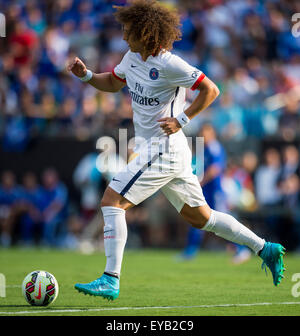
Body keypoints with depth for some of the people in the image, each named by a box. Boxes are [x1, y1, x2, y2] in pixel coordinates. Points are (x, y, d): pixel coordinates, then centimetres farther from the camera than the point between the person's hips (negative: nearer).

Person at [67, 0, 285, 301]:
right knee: (199, 217, 15)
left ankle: (110, 281, -13)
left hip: (163, 149, -10)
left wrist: (181, 120, -16)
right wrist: (85, 75, 7)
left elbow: (210, 90, -14)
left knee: (111, 201, -13)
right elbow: (113, 83, 25)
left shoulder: (168, 64, -17)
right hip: (152, 149, 10)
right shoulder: (133, 57, 8)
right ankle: (265, 249, 21)